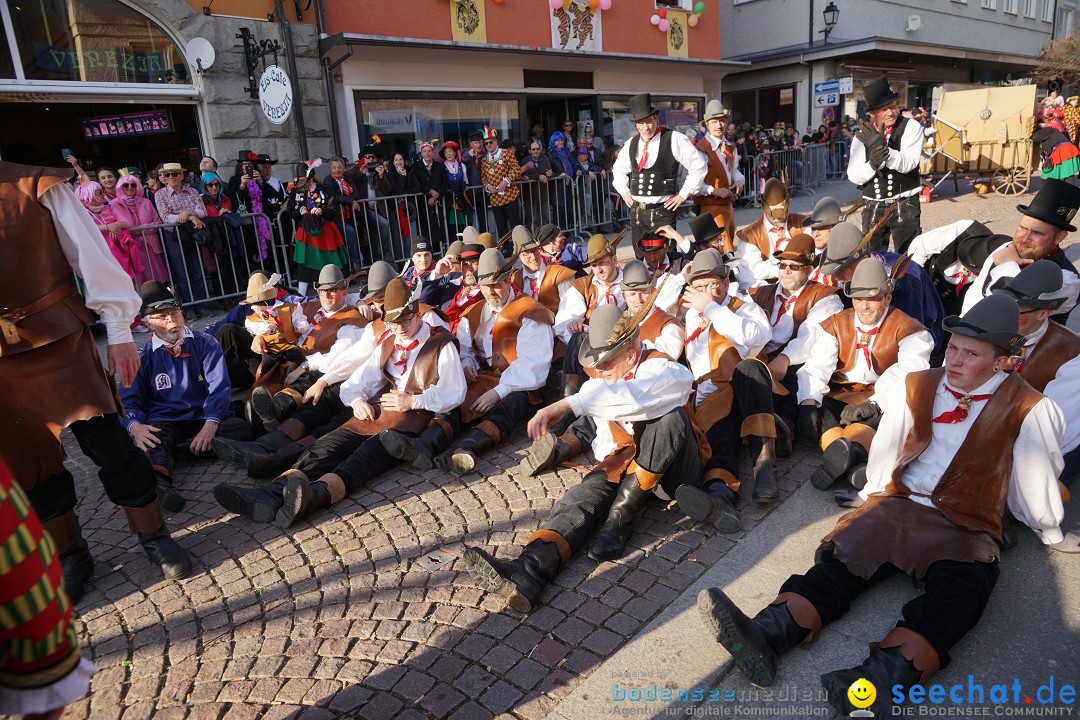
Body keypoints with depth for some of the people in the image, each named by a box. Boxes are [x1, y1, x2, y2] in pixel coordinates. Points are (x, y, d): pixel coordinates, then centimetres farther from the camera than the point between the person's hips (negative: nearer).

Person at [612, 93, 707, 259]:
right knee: (641, 259, 11)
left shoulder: (674, 139, -6)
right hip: (636, 211, 5)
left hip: (662, 210, -5)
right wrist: (624, 191, 14)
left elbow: (698, 166, -4)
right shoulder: (631, 144, 10)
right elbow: (618, 169, 27)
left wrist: (683, 194, -4)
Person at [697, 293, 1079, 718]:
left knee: (957, 594, -35)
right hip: (896, 505, 3)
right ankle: (764, 638, -46)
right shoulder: (916, 388, 9)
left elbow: (1035, 481, 9)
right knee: (838, 562, -24)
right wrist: (874, 493, 26)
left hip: (964, 530, -2)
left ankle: (875, 682, -57)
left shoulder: (1026, 410, -1)